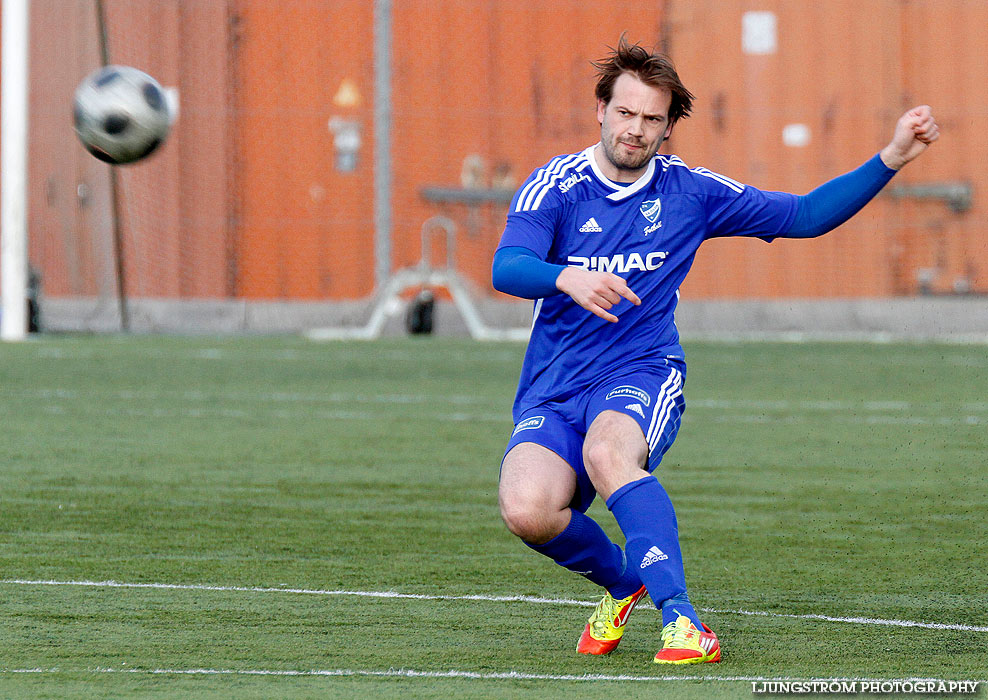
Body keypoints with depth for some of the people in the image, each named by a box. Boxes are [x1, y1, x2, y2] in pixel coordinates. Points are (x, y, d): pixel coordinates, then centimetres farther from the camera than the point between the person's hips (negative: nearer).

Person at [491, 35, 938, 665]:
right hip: (552, 394, 1)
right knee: (526, 509, -28)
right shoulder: (555, 187, 1)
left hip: (642, 377, -1)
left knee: (608, 449, -38)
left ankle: (684, 623, -42)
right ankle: (624, 582, 4)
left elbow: (805, 216, 14)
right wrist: (567, 278, -37)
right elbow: (506, 270, -16)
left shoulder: (690, 192, 7)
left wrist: (891, 159, 4)